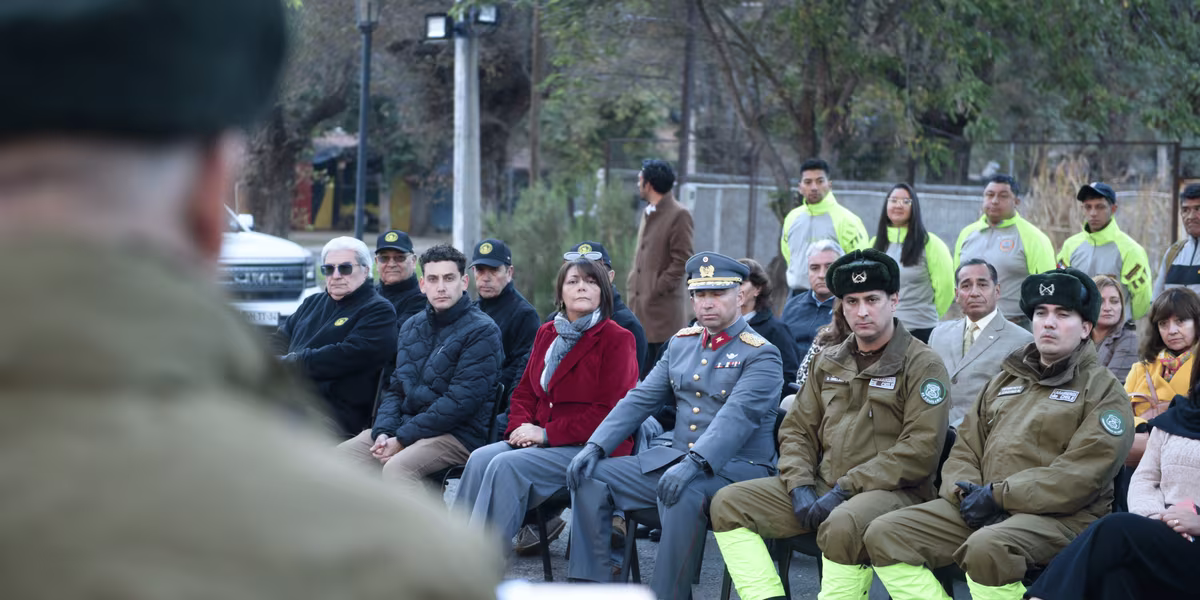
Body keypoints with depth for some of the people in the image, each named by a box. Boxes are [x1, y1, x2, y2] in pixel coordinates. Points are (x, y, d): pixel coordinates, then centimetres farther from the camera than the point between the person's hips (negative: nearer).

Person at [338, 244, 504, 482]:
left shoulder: (482, 332, -8)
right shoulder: (412, 327, 17)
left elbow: (461, 401, -16)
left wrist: (403, 439, -17)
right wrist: (383, 432, -4)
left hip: (458, 434, -7)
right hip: (406, 424, 7)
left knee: (397, 466, -34)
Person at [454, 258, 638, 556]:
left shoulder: (617, 340, -5)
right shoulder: (547, 334, 16)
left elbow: (608, 412, -12)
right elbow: (525, 391, 22)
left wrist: (546, 433, -15)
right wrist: (521, 426, -2)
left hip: (592, 447, -7)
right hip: (542, 439, 7)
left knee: (507, 465, -28)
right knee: (480, 458, -21)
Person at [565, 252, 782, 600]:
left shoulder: (760, 356, -8)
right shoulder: (681, 343, 14)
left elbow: (737, 416, -24)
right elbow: (641, 399, 12)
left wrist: (693, 464, -38)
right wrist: (595, 446, -2)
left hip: (737, 468, -7)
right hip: (672, 458, 7)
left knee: (684, 495, -38)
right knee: (590, 477, -6)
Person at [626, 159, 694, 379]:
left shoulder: (679, 215, -9)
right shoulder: (648, 213, 17)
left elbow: (681, 261, -12)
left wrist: (657, 290, -14)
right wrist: (632, 285, 12)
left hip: (662, 306, -8)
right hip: (640, 303, 8)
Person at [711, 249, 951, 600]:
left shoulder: (922, 365, -4)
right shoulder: (829, 363, 17)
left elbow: (921, 449, -14)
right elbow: (797, 430, 19)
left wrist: (845, 489, -17)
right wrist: (801, 487, -2)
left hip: (892, 491, -7)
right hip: (823, 487, 7)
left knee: (842, 525, -40)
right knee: (729, 503, -7)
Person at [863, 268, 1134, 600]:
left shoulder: (1103, 391, 3)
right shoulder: (1006, 379, 24)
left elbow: (1082, 475, -12)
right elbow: (965, 449, 22)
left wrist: (998, 495, -16)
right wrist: (965, 490, -3)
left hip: (1057, 516, -7)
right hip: (980, 509, 7)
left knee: (987, 547, -39)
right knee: (885, 534, -12)